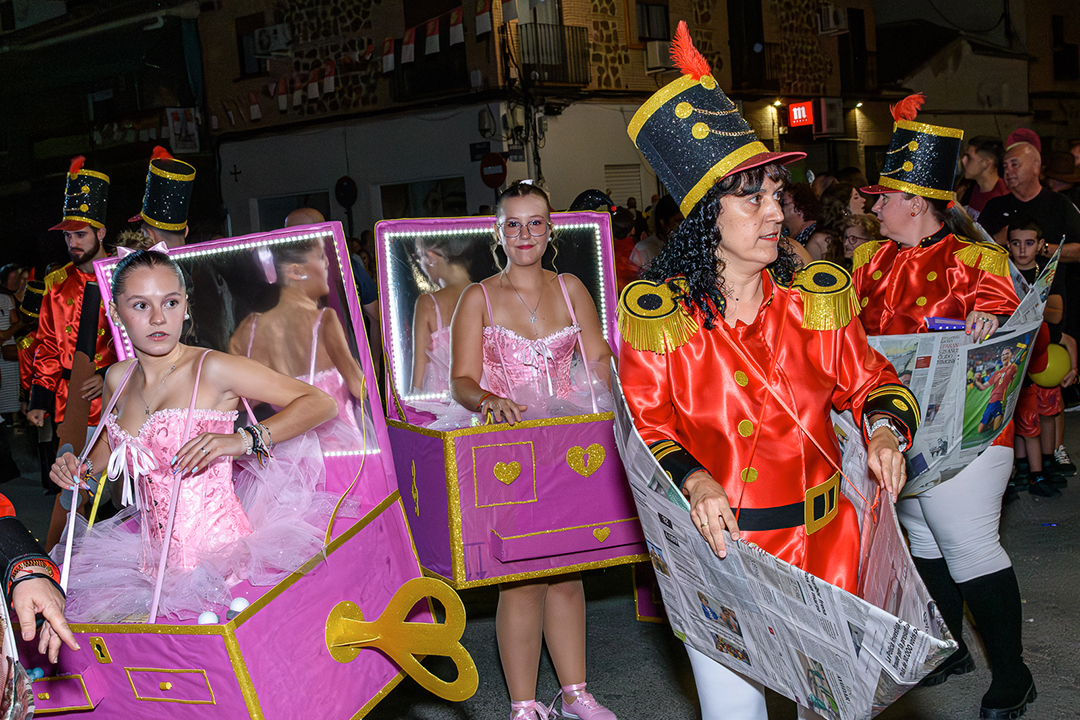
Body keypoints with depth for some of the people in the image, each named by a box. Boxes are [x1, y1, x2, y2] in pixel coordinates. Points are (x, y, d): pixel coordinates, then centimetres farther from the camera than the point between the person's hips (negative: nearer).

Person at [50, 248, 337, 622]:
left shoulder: (211, 369, -12)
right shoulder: (118, 379, 7)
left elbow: (321, 403, -13)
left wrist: (244, 440, -26)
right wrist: (80, 467, 5)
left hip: (219, 560, -6)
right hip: (155, 559, 6)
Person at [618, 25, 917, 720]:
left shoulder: (817, 296, 0)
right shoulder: (658, 314, -8)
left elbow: (869, 379, 9)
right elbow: (644, 425, -6)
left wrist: (884, 426, -12)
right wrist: (693, 481, -24)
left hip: (821, 538, 3)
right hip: (714, 540, -2)